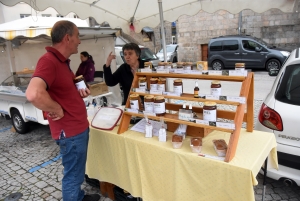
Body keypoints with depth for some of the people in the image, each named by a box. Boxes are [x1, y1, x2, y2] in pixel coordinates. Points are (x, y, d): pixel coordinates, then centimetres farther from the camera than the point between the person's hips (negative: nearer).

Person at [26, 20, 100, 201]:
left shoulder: (63, 61, 9)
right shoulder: (48, 61, -23)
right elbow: (34, 94, -40)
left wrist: (80, 93, 3)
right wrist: (57, 110, -24)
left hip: (80, 127, 10)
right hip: (70, 132, -10)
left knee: (78, 171, 27)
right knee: (73, 175, 9)